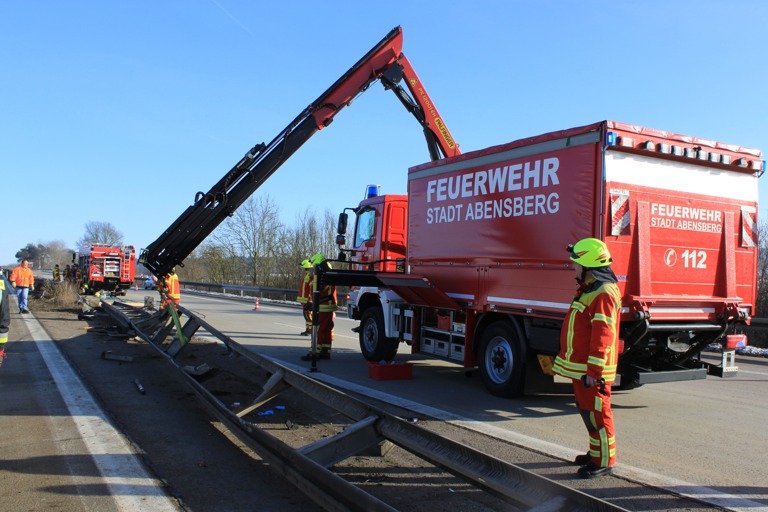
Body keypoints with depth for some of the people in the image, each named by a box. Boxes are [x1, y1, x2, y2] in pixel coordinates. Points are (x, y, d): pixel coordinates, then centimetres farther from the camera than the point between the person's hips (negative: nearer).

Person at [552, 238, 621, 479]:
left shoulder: (603, 293, -20)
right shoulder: (589, 289, 15)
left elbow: (602, 336, -24)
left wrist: (593, 372, -24)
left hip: (592, 370, -11)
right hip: (579, 366, 11)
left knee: (596, 413, -1)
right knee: (586, 410, 19)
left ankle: (604, 461, 10)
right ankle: (596, 452, 32)